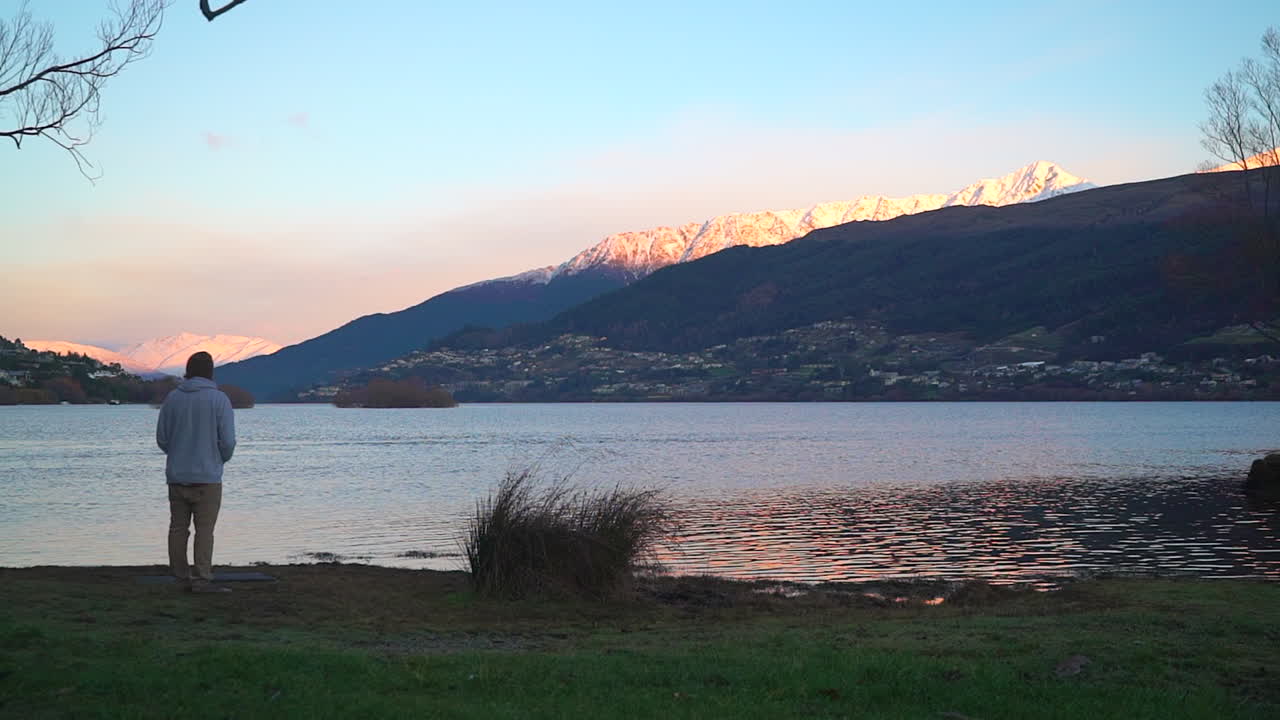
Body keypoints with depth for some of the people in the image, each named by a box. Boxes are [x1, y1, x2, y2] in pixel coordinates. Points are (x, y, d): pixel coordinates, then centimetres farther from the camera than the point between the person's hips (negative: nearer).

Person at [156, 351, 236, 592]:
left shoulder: (172, 398, 2)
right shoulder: (218, 399, -8)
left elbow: (161, 437, 5)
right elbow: (227, 441, -10)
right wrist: (221, 459, 11)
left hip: (176, 475, 4)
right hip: (207, 476, -4)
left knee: (178, 527, 10)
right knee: (204, 529, -3)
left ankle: (181, 577, 15)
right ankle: (202, 579, -7)